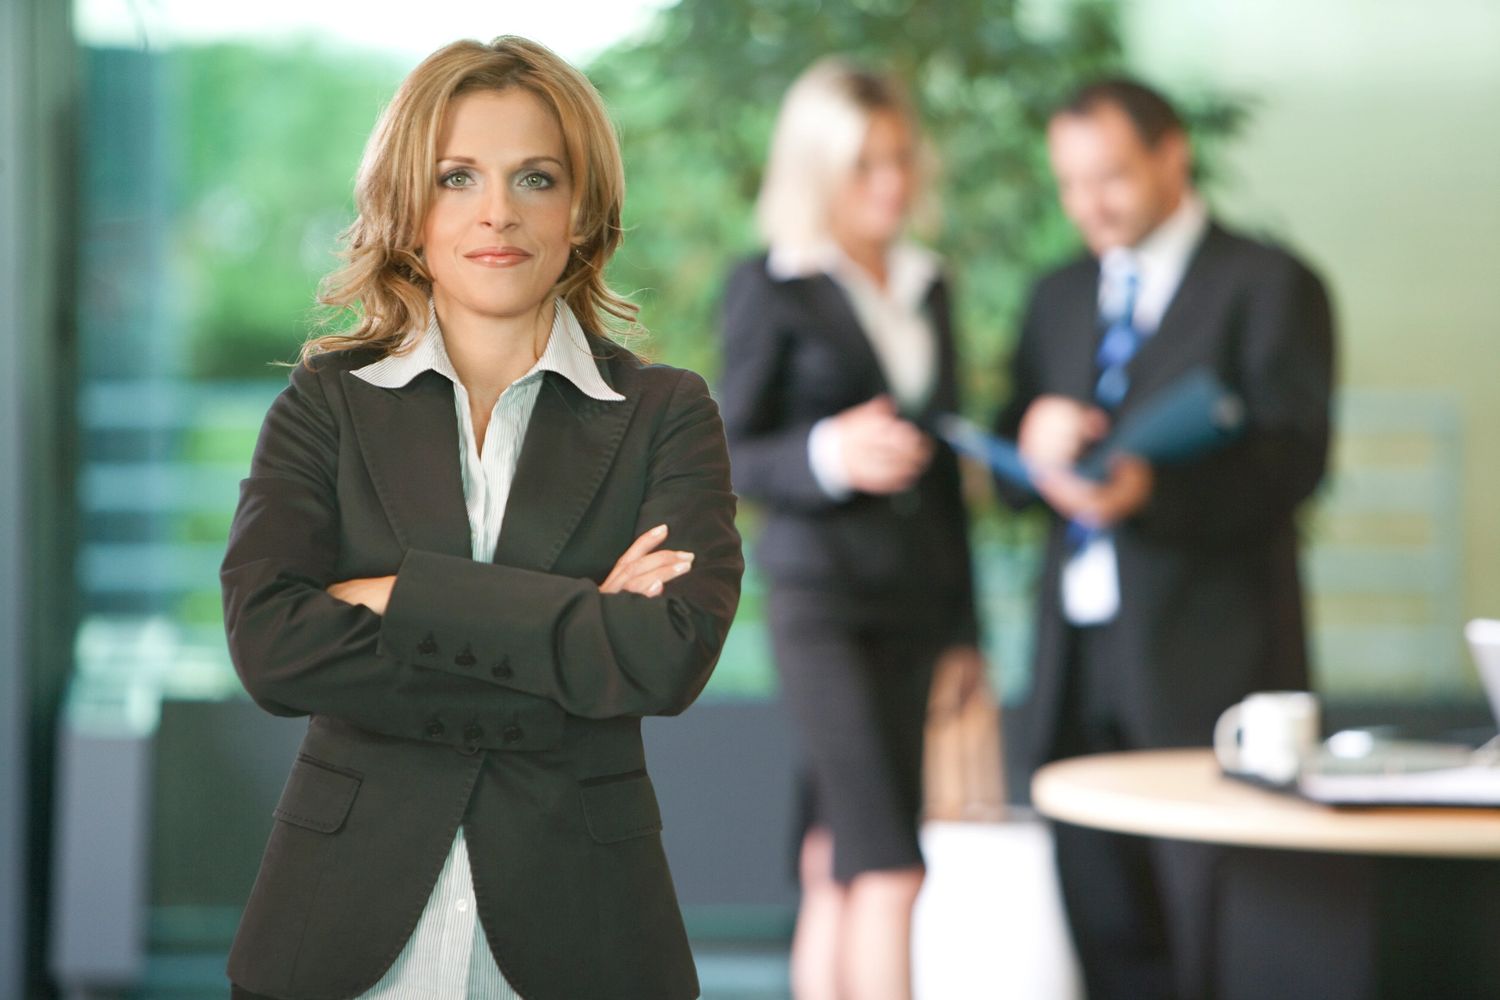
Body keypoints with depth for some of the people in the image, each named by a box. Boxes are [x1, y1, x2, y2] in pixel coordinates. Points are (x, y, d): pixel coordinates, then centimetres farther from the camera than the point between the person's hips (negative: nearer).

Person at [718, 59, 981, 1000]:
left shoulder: (927, 285, 15)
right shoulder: (770, 288, -3)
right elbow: (731, 456, -3)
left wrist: (964, 622, 19)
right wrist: (828, 456, -23)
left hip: (916, 599, 6)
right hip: (821, 594, -6)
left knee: (839, 866, 7)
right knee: (888, 864, -13)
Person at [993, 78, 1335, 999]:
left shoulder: (1270, 285, 0)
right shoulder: (1060, 298, 19)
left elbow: (1295, 458, -10)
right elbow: (1011, 470, 14)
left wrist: (1154, 487, -26)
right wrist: (1034, 441, -11)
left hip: (1210, 660, -6)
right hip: (1081, 659, 6)